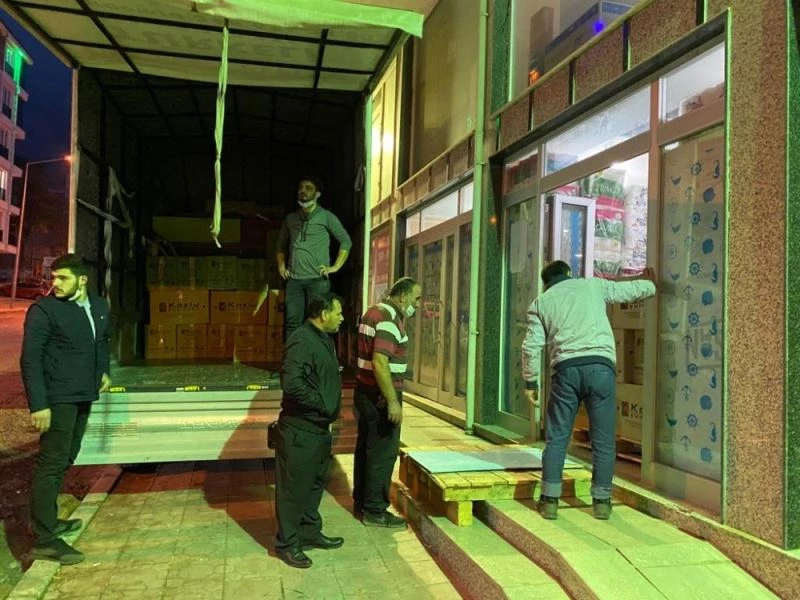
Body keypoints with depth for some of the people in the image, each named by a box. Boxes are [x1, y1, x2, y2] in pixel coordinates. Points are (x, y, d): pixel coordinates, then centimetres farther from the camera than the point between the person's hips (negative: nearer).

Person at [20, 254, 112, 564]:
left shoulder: (100, 306, 6)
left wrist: (104, 371, 12)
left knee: (64, 460, 17)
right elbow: (30, 360, -15)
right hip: (58, 399, -7)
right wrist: (38, 404, -21)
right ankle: (45, 539, 1)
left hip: (84, 397, 7)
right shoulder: (44, 310, -13)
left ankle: (48, 519, 32)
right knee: (51, 464, -5)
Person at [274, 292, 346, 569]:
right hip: (300, 429, -10)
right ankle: (287, 543, 16)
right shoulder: (302, 341, -21)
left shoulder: (324, 339, 11)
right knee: (293, 486, 3)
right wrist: (322, 404, -21)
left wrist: (330, 410, 11)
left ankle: (310, 532, 34)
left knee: (314, 483, 19)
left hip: (319, 426, 10)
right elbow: (292, 383, -31)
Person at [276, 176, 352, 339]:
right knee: (293, 323, 0)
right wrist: (281, 265, 11)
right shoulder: (290, 219, 15)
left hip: (317, 279, -3)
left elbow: (346, 241, 5)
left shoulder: (326, 217, 3)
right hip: (294, 280, 4)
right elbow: (281, 245, 26)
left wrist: (335, 267, -2)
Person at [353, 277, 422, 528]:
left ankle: (361, 501, 28)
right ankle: (375, 511, 8)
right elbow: (380, 363, -27)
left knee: (366, 447, 17)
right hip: (380, 395, -10)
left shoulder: (375, 312, 13)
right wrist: (393, 402, -26)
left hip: (366, 391, 10)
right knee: (383, 452, -1)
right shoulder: (389, 319, -19)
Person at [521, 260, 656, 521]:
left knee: (557, 438, 9)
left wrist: (530, 382, 15)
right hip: (600, 365, 0)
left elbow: (531, 346, 8)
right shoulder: (593, 285, 19)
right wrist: (650, 283, 51)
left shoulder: (540, 302, 18)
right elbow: (633, 290, 30)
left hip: (566, 368, 0)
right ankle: (601, 501, 17)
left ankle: (550, 500, 10)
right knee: (603, 439, 10)